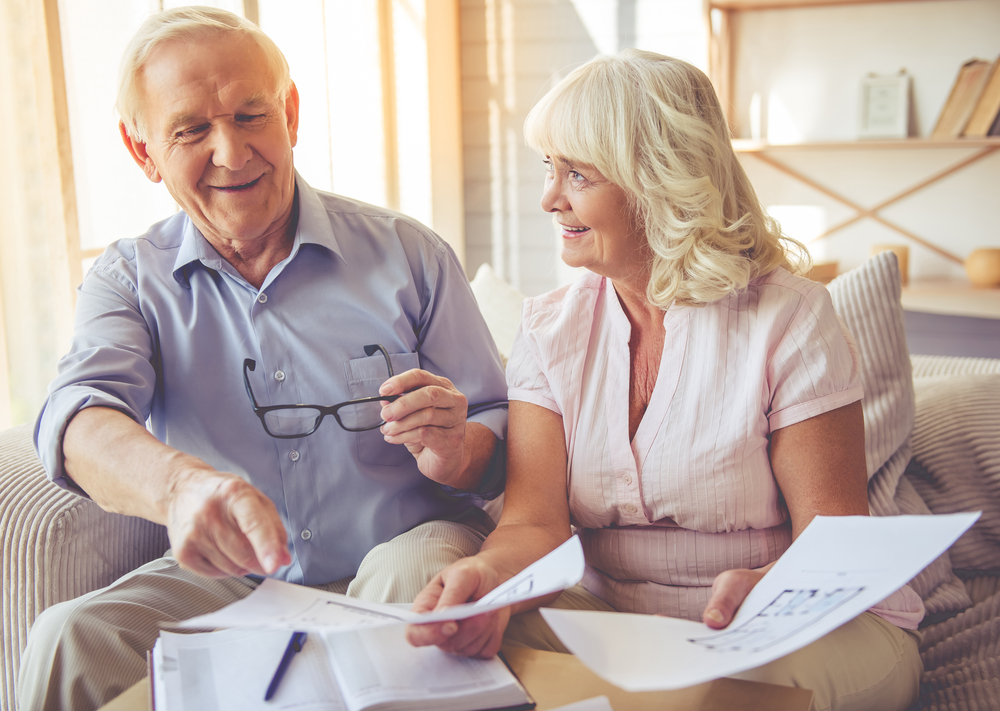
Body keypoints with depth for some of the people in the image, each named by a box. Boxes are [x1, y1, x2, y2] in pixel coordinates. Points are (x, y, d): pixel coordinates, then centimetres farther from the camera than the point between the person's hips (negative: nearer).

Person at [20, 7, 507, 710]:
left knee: (417, 572, -35)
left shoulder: (410, 254, 1)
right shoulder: (129, 279, 4)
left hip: (399, 554, -1)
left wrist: (454, 452, -23)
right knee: (70, 640, -25)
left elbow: (498, 434, 4)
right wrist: (177, 483, -42)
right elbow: (78, 418, -17)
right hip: (227, 581, 2)